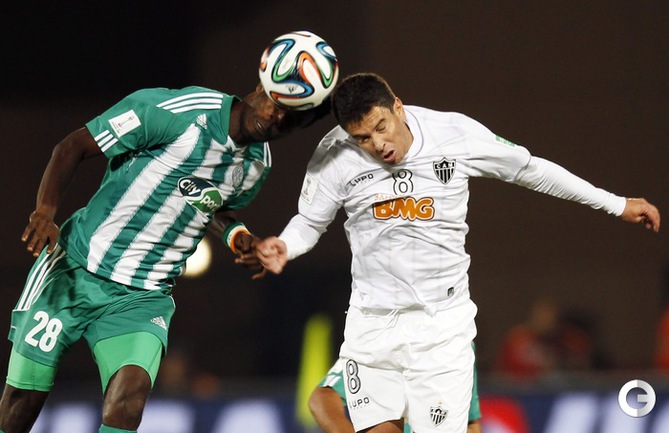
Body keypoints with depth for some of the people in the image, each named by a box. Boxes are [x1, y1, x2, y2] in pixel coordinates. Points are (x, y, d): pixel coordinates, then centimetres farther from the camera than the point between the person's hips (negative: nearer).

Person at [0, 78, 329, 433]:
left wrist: (237, 235, 2)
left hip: (143, 298, 3)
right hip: (73, 270, -3)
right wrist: (45, 210, -25)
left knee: (132, 388, -24)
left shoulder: (257, 164, 2)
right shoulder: (179, 111, -18)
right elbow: (73, 147, -12)